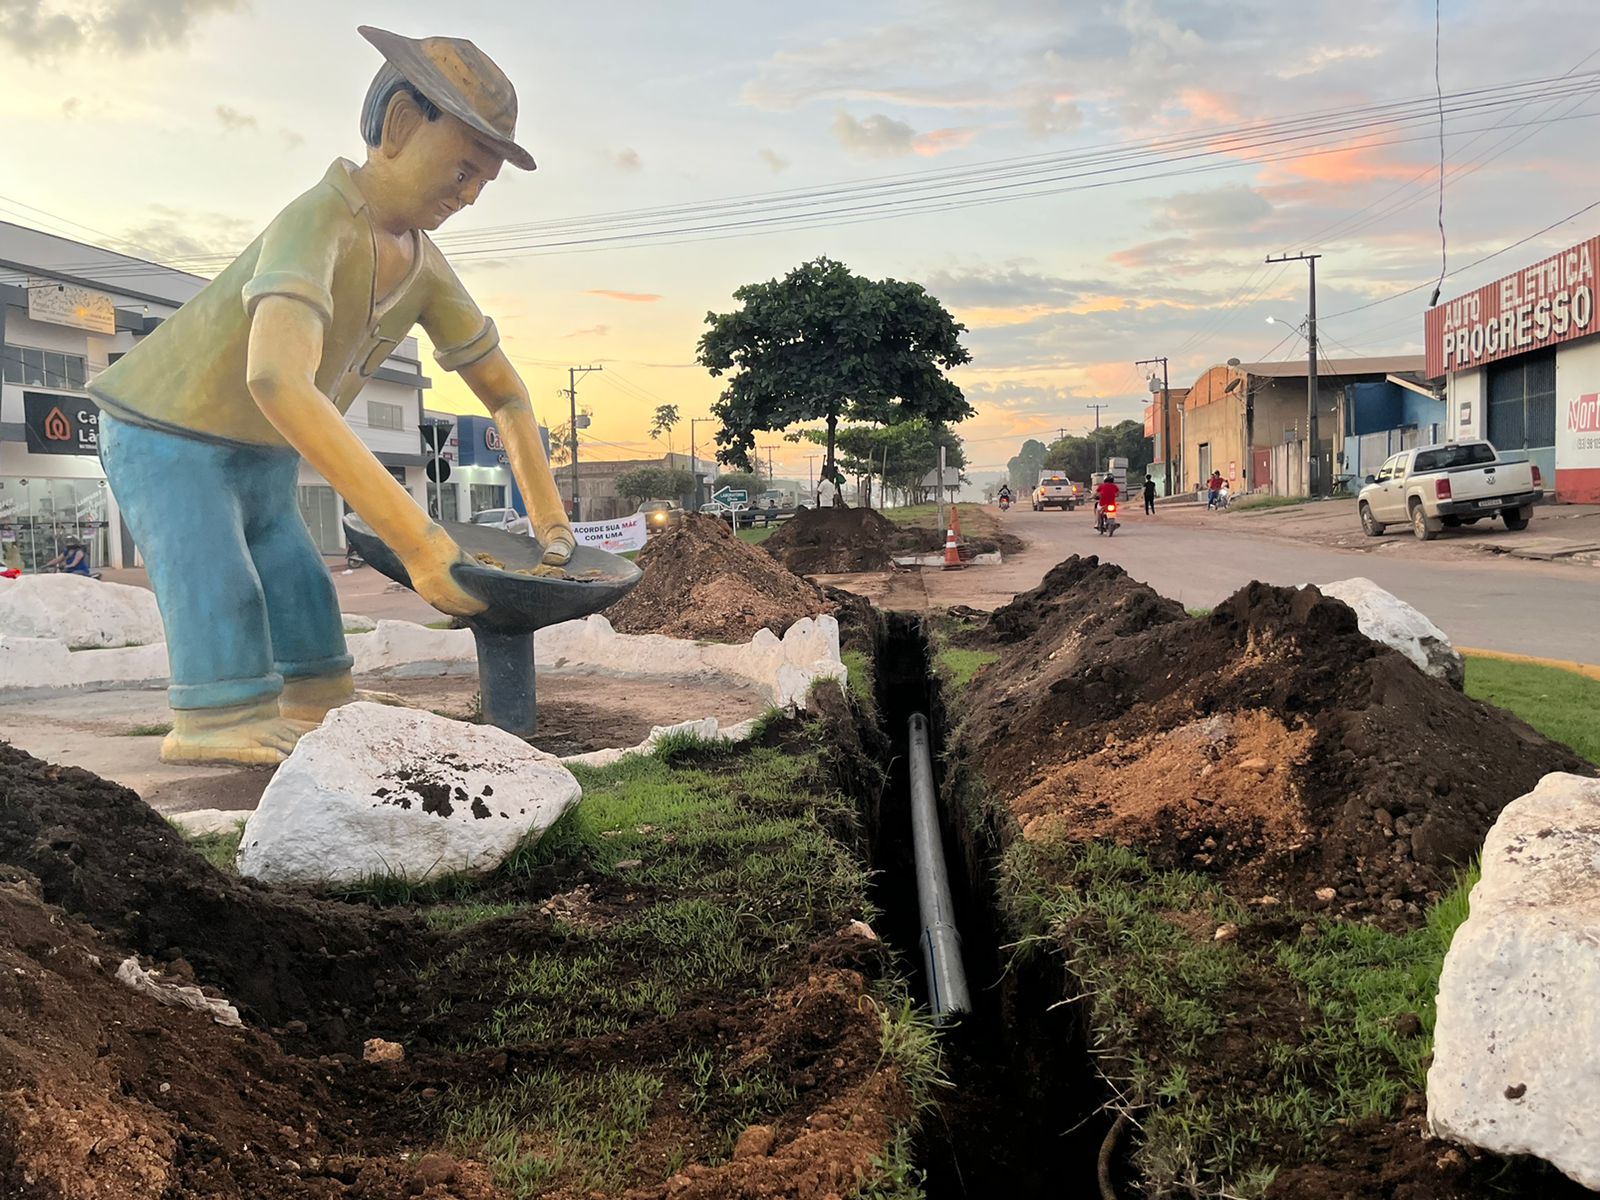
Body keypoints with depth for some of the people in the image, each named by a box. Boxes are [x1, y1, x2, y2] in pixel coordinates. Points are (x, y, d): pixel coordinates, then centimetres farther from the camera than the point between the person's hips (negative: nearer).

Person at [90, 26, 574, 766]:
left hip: (259, 464, 8)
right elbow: (277, 381, -53)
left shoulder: (426, 270, -6)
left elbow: (505, 393, 6)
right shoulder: (316, 224, -33)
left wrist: (550, 520, -2)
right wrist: (416, 538, -55)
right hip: (166, 442, -7)